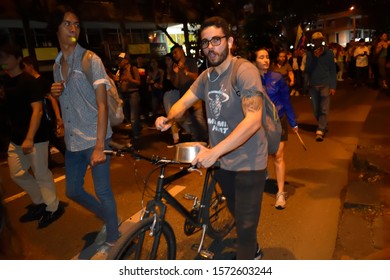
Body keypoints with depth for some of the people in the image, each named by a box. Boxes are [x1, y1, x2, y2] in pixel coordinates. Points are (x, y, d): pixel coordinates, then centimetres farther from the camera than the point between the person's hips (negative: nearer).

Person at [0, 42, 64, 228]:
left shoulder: (28, 81, -12)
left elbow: (37, 110, -19)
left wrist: (29, 138, -25)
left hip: (35, 137, -8)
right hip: (16, 137, 8)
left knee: (41, 175, 1)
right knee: (17, 174, 15)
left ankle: (53, 208, 18)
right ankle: (39, 202, 33)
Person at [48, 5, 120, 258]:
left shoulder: (90, 60, -8)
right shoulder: (57, 65, 12)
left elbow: (102, 104, -14)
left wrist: (99, 146, -20)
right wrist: (55, 93, -2)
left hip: (94, 139, -7)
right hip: (72, 141, 7)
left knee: (102, 191, 1)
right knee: (73, 191, 14)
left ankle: (112, 239, 24)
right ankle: (109, 219, 37)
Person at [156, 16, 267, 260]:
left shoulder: (245, 71, -19)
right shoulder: (206, 76, 4)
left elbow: (253, 120, -28)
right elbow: (183, 102, 4)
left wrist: (214, 151, -35)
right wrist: (168, 118, -20)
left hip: (248, 162, -7)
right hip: (222, 161, 7)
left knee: (246, 224, 3)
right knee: (237, 214, 25)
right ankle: (254, 252, 51)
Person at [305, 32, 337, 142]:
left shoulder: (329, 53, 3)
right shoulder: (310, 53, 5)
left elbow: (333, 70, 3)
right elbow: (307, 69, -2)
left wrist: (333, 86, -4)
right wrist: (314, 58, -14)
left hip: (325, 84, -2)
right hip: (313, 85, 2)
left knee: (324, 109, -8)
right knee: (316, 110, 8)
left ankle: (320, 131, -8)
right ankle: (323, 126, 28)